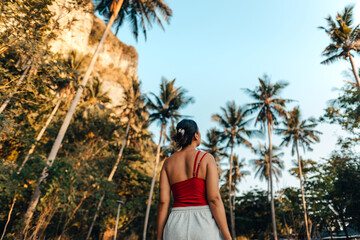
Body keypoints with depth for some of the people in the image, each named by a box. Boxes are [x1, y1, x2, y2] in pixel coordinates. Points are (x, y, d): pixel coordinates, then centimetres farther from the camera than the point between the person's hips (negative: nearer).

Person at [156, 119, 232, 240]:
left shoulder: (168, 162, 7)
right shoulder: (206, 158, -2)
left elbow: (163, 201, 2)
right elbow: (214, 199, -10)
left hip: (176, 226, 4)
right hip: (204, 225, -3)